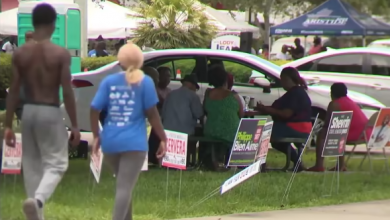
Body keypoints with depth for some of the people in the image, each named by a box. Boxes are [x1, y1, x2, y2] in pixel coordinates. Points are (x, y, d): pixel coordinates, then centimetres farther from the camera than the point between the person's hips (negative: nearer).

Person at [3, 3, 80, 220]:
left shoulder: (20, 53, 0)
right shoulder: (61, 54, -10)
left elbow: (13, 92, 1)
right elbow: (67, 92, -11)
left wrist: (8, 125, 7)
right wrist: (75, 125, -4)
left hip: (28, 112, 4)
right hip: (50, 113, -4)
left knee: (31, 166, 13)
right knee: (56, 163, 5)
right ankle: (37, 199, -22)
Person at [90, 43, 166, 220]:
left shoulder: (109, 81, 6)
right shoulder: (144, 82, -1)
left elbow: (94, 110, 1)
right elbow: (151, 114, -4)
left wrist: (96, 136, 10)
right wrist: (163, 138, 3)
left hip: (110, 142, 4)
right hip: (133, 143, -4)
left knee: (123, 185, 22)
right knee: (125, 187, -10)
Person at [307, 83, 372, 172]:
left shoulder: (334, 104, -3)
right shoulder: (350, 102, 25)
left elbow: (327, 124, -2)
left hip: (353, 134, -9)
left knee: (322, 134, 0)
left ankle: (319, 165, -8)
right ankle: (341, 165, 34)